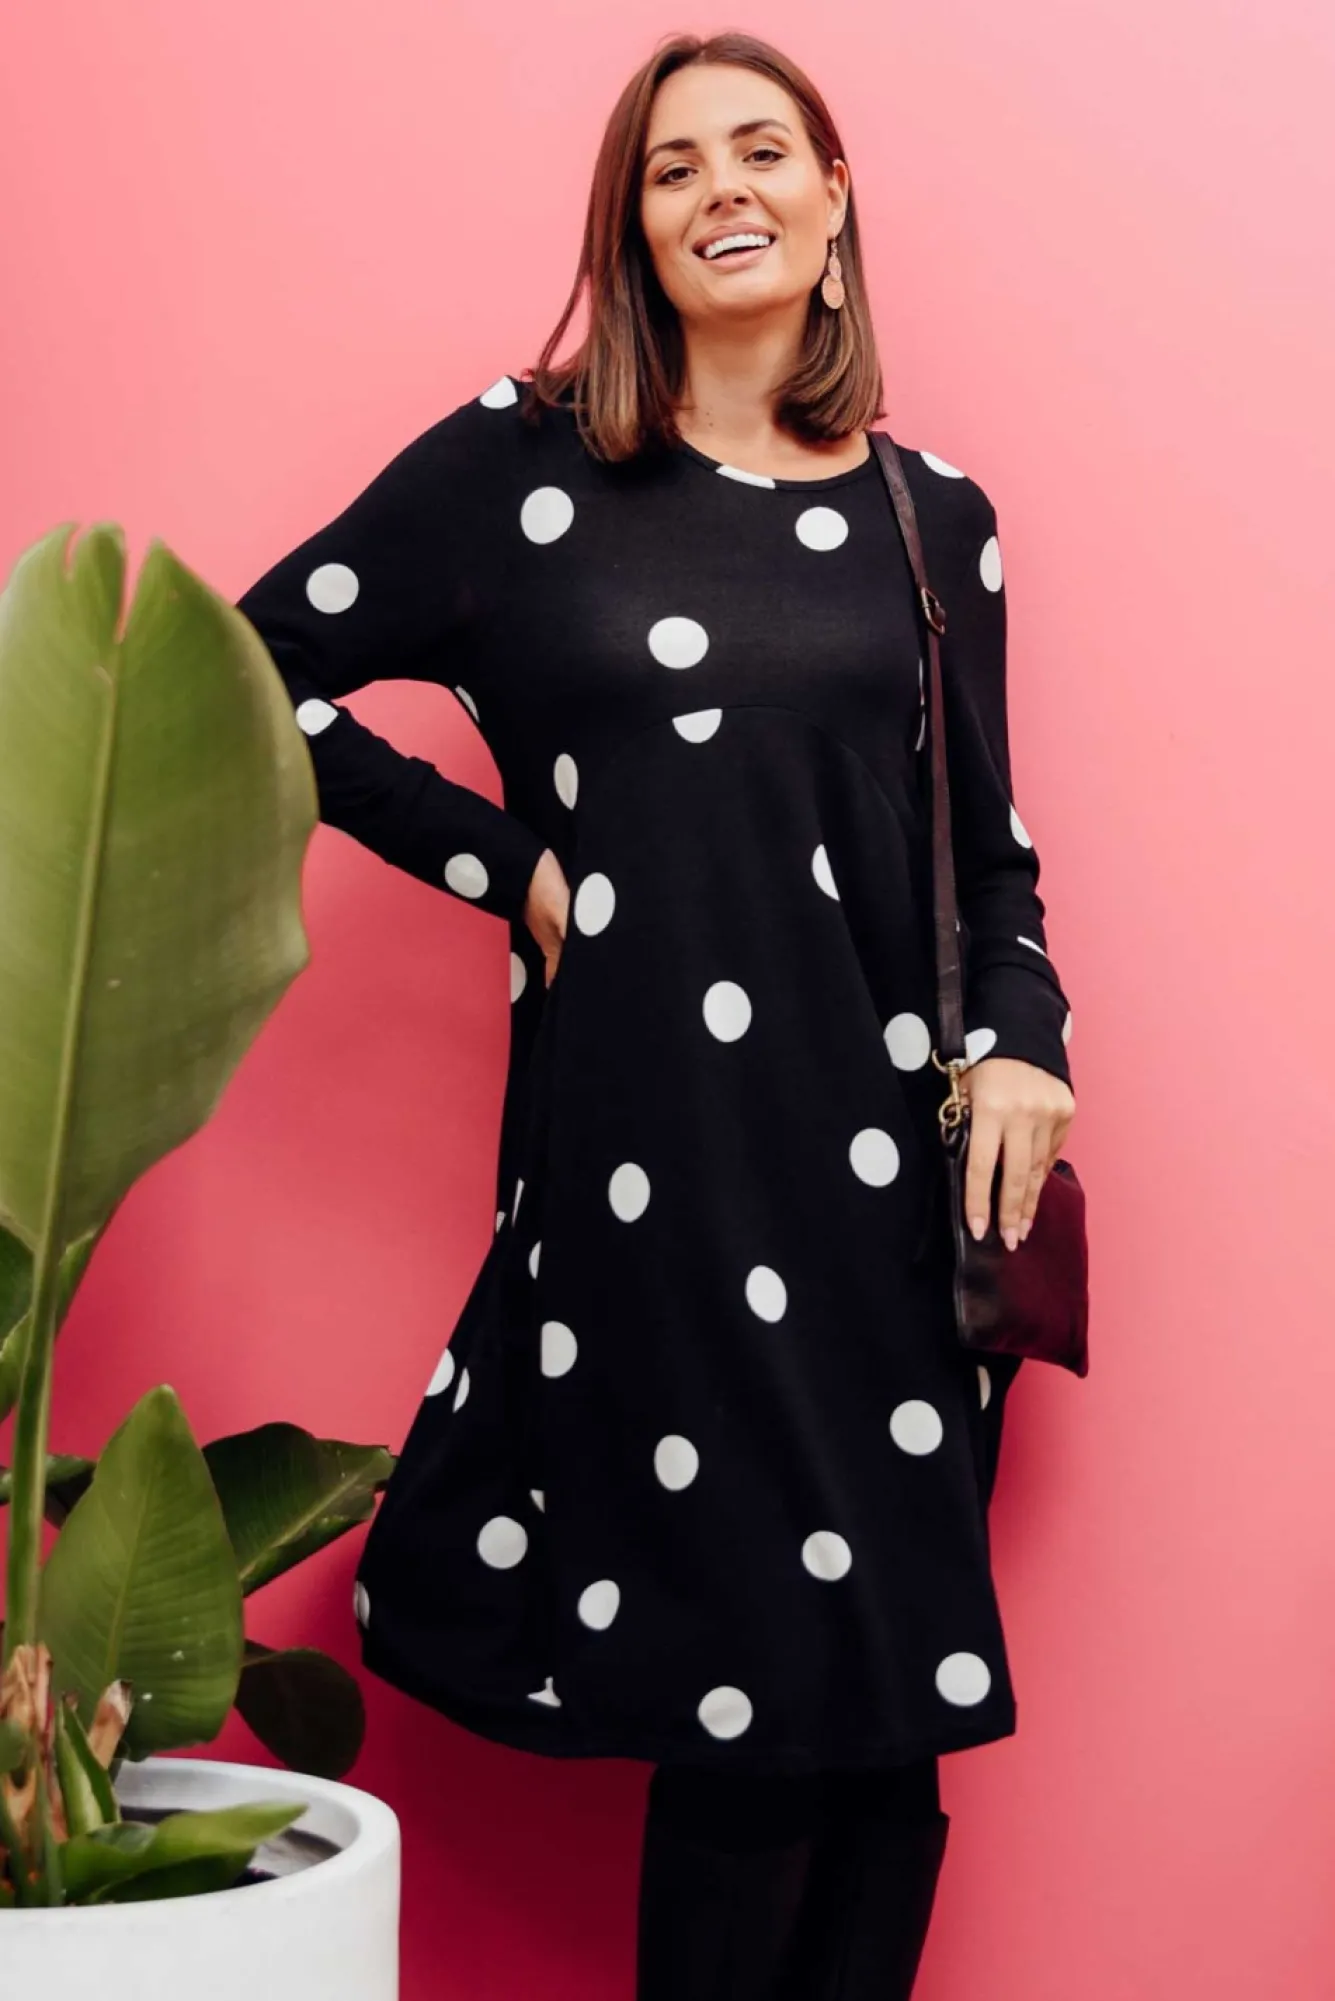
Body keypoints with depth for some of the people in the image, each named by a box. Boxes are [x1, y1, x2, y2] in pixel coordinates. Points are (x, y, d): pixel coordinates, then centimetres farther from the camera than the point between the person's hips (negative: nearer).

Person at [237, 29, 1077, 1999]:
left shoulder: (930, 518, 12)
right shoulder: (522, 464, 3)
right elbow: (255, 673, 4)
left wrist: (1020, 1041, -1)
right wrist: (508, 862, -1)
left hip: (893, 1154, 3)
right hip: (648, 1154, -3)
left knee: (898, 1708, 6)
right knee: (749, 1708, -1)